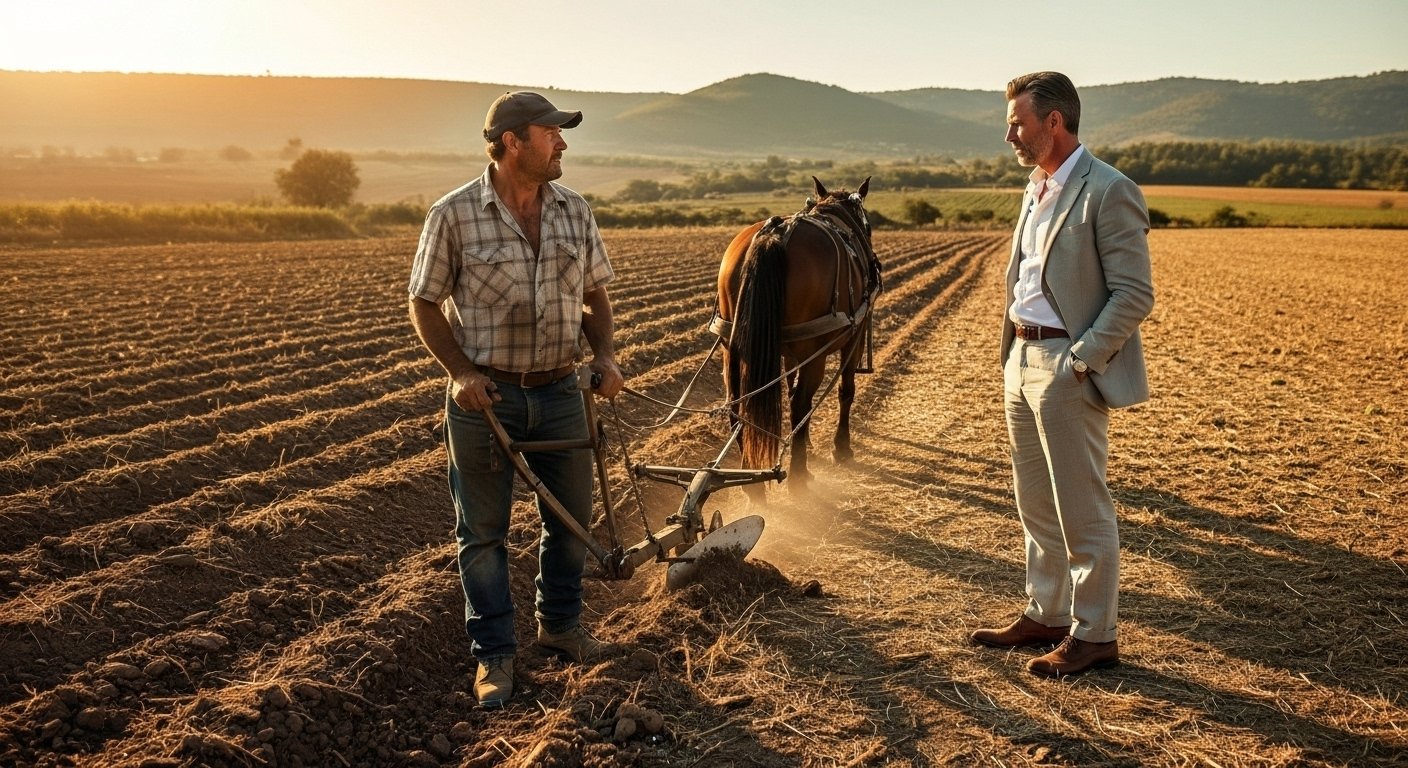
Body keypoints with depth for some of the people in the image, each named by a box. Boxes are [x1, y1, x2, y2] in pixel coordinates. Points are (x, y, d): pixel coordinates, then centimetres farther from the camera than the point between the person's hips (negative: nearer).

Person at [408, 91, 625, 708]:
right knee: (483, 530, 7)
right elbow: (425, 304, -4)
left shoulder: (575, 211, 2)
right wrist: (460, 374, -16)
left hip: (560, 391, 4)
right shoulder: (454, 215, -10)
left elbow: (594, 294, 12)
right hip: (485, 396, -4)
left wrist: (605, 355, -4)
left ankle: (560, 625, 38)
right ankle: (494, 654, 23)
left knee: (572, 518, 15)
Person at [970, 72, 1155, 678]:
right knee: (1036, 506, 17)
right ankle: (1045, 615, 30)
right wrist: (1014, 353, 12)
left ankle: (1094, 635, 14)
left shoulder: (1109, 192, -14)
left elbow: (1134, 295, -17)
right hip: (1022, 361, 9)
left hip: (1070, 370, -9)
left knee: (1082, 512, 1)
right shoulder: (1037, 189, 13)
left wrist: (1080, 361, -19)